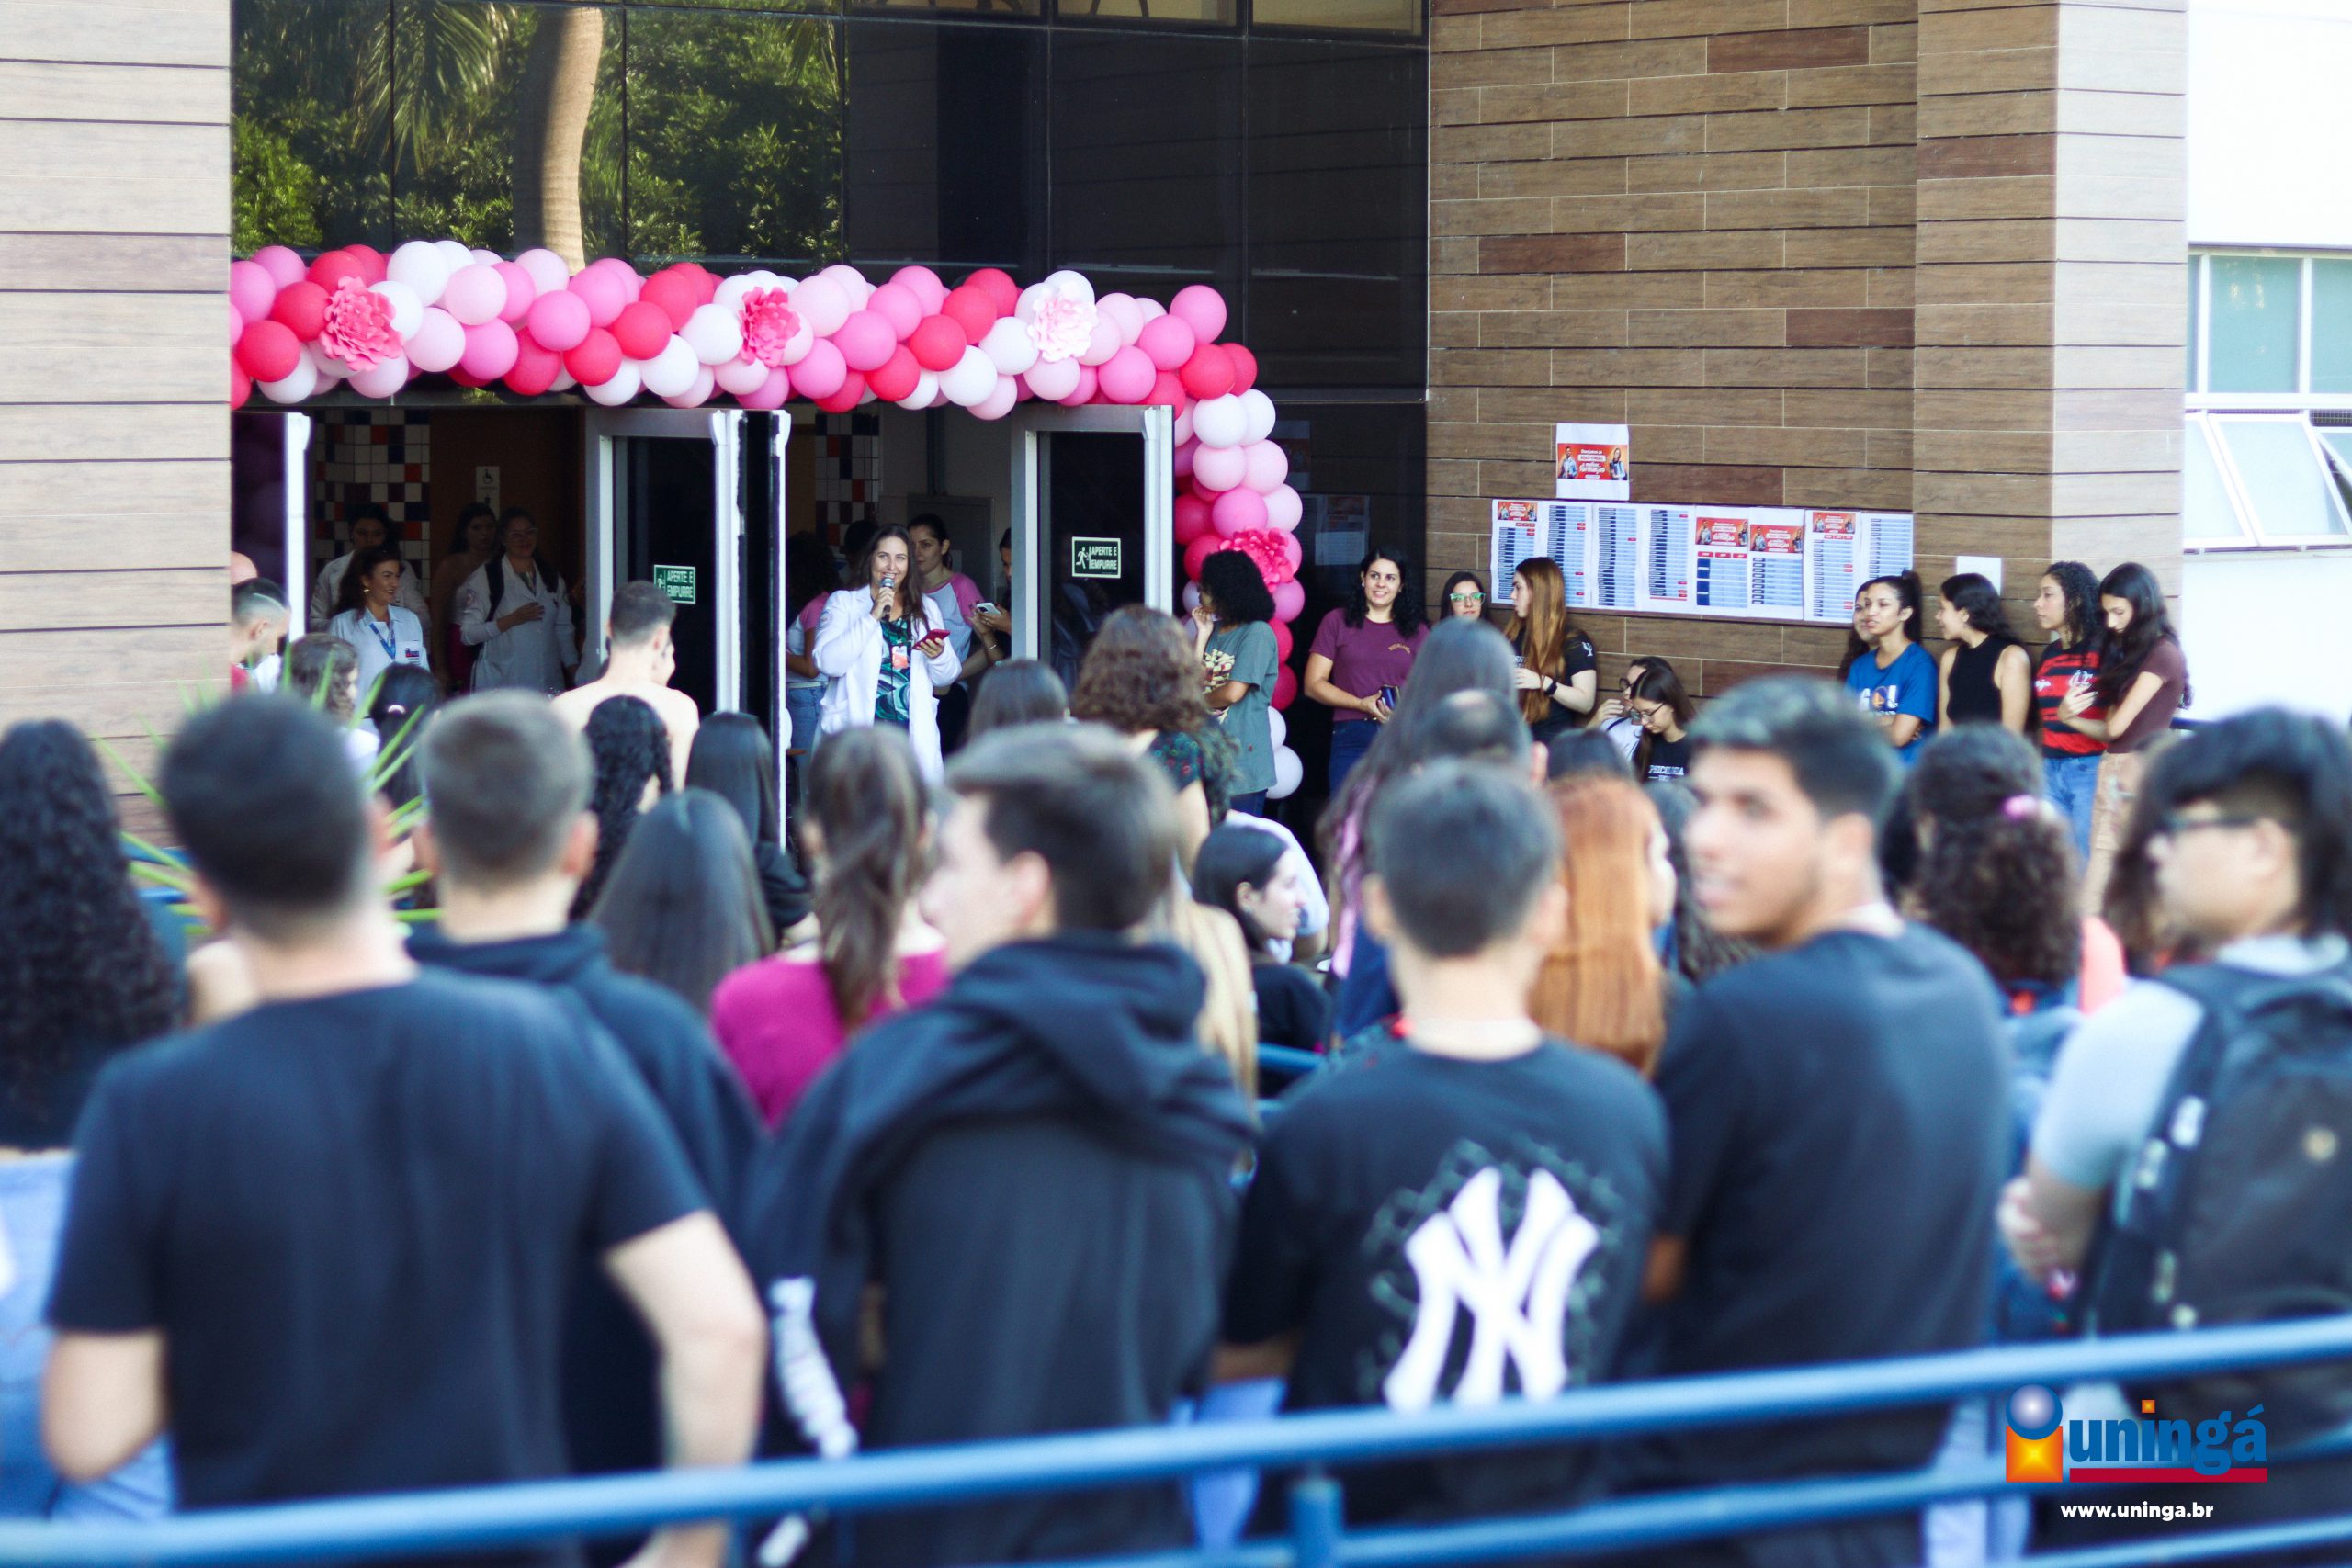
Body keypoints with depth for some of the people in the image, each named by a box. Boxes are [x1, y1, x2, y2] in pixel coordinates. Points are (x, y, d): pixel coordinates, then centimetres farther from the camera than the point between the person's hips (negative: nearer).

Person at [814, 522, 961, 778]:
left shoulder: (925, 608, 18)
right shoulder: (843, 602, 8)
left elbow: (948, 675, 16)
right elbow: (827, 663, -8)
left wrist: (938, 656, -7)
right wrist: (873, 617, -10)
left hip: (912, 733, 3)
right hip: (858, 732, -3)